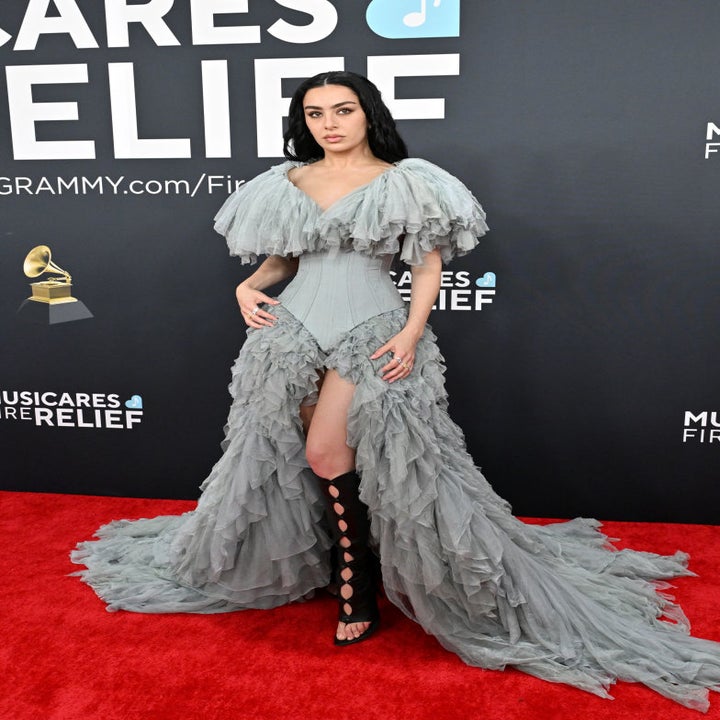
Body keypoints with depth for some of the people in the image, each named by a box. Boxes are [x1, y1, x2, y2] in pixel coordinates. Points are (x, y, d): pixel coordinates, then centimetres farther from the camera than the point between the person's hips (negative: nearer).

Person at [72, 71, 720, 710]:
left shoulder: (403, 182, 0)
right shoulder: (288, 182, 12)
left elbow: (429, 264, -1)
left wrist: (412, 331, -14)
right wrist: (251, 285, 0)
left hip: (371, 334, -4)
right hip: (295, 330, 4)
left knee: (327, 454, -14)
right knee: (328, 459, 5)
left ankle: (356, 587, 5)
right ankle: (353, 573, 23)